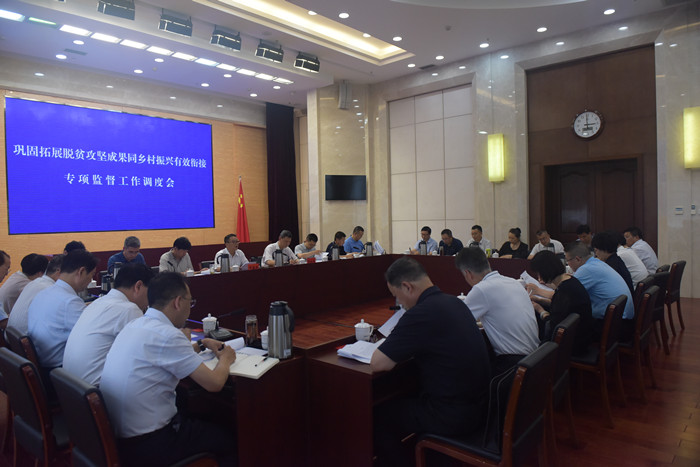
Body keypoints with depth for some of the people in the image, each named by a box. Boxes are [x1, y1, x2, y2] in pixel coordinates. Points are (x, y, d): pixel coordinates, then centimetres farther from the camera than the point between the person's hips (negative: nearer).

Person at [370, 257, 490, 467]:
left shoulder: (421, 313, -25)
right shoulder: (453, 302, 2)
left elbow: (378, 364, -23)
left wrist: (398, 351, -4)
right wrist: (402, 348, 9)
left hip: (453, 417, -8)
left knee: (378, 416, 9)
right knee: (403, 399, 27)